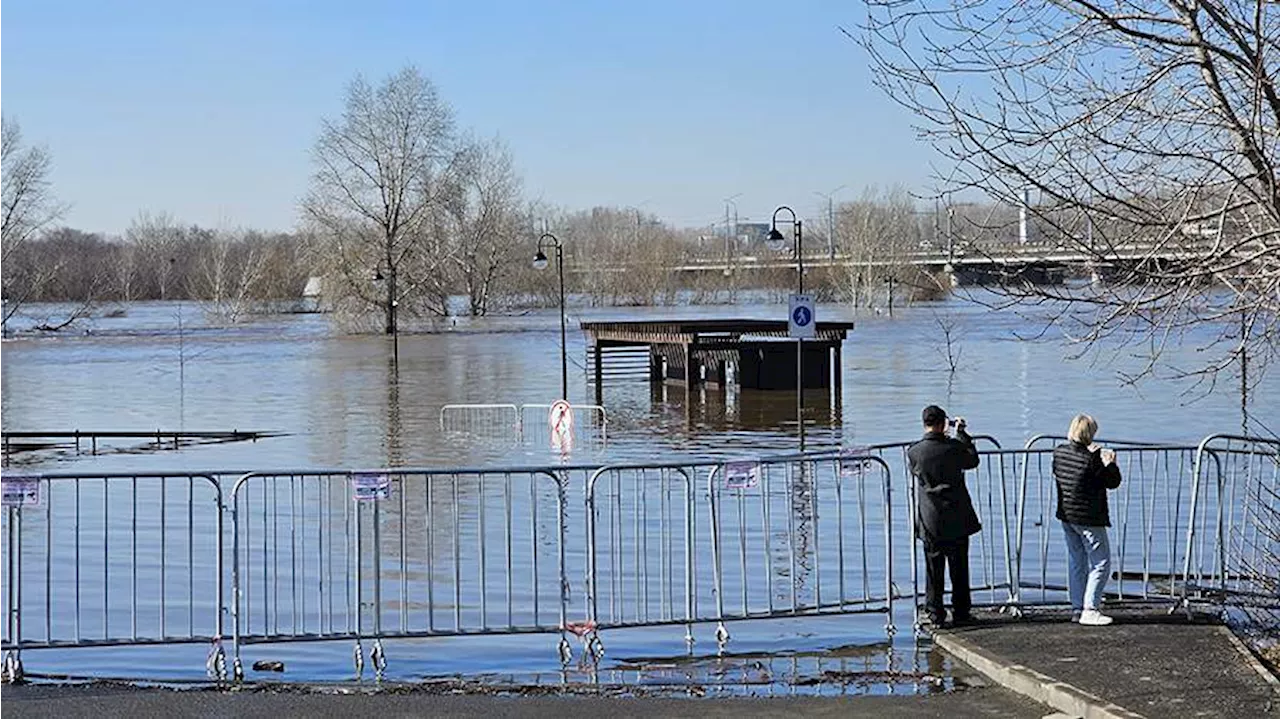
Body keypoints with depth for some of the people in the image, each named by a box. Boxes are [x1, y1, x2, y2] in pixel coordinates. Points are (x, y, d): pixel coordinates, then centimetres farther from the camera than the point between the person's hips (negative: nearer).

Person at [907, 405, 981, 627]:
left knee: (933, 569, 8)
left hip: (930, 522, 1)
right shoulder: (954, 447, -11)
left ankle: (936, 615, 8)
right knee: (959, 568, 10)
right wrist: (962, 433, 17)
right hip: (957, 519, -1)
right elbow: (973, 460, 9)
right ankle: (961, 612, 15)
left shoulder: (914, 452, -9)